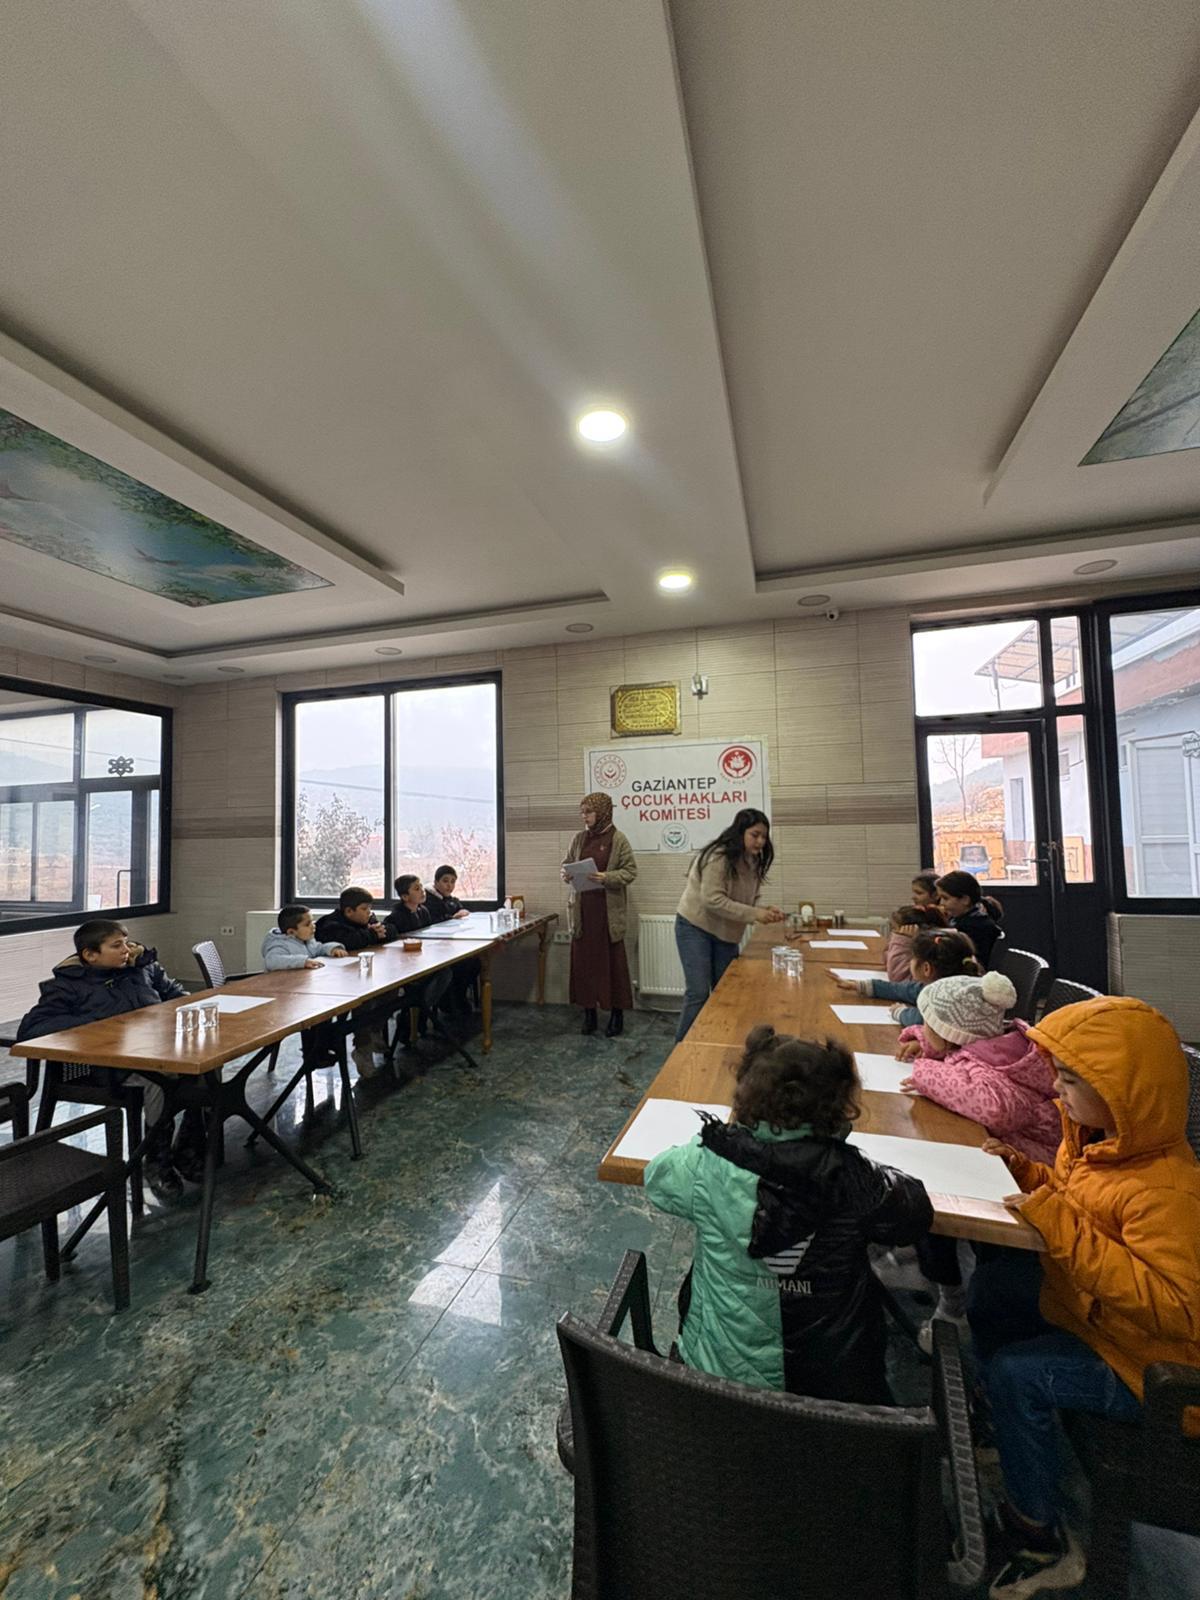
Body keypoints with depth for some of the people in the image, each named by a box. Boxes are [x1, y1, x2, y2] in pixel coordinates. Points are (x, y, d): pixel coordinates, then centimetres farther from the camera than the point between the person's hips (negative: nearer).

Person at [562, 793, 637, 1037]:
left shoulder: (618, 839, -8)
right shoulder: (578, 838, 6)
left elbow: (630, 871, -8)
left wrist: (607, 878, -22)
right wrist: (566, 874, -6)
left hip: (609, 911, -4)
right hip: (582, 910, 4)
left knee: (612, 961, 5)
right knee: (583, 960, 8)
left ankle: (617, 1013, 20)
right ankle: (588, 1012, 23)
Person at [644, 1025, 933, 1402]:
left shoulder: (707, 1167, -23)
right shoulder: (855, 1177, -22)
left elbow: (655, 1174, -2)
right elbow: (917, 1213, -2)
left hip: (719, 1369, 0)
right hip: (831, 1382, 1)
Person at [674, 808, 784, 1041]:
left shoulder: (753, 861, 3)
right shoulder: (717, 856, -23)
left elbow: (747, 901, 7)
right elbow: (713, 900, -29)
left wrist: (764, 910, -14)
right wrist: (754, 914, -29)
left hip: (725, 932, 8)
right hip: (695, 928, -8)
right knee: (698, 993, -7)